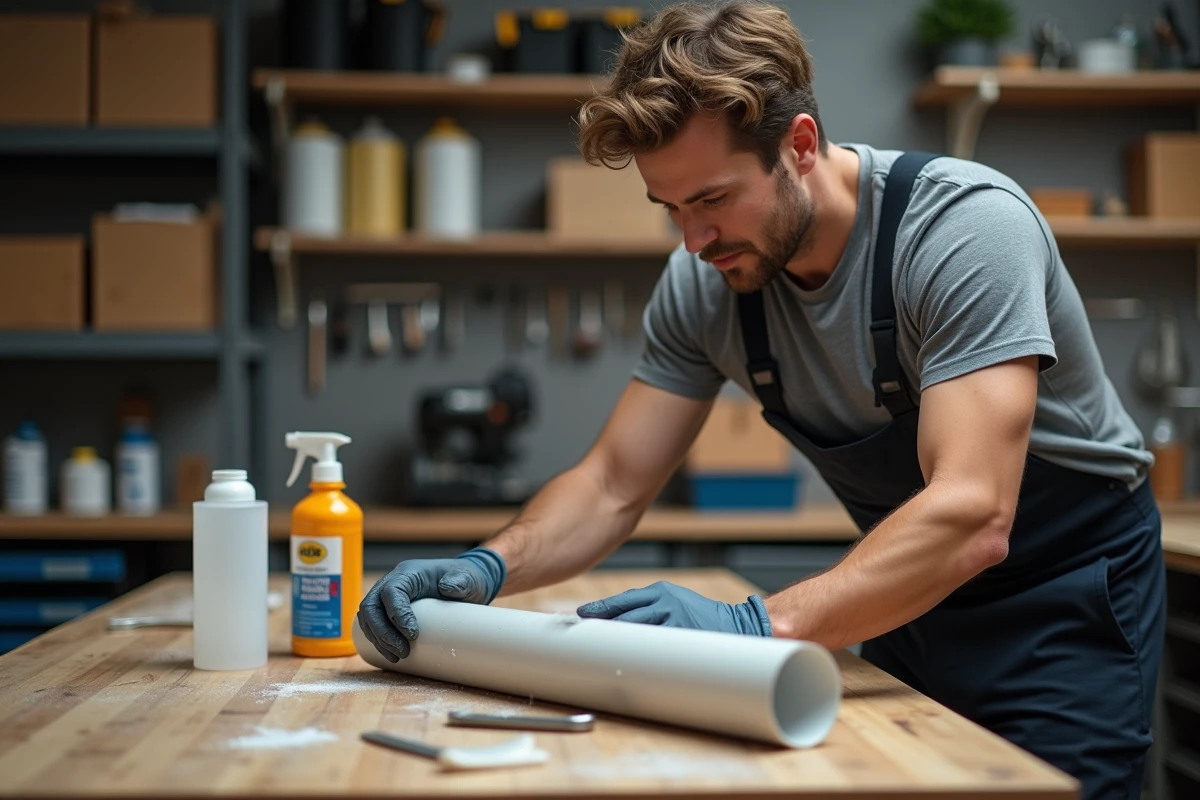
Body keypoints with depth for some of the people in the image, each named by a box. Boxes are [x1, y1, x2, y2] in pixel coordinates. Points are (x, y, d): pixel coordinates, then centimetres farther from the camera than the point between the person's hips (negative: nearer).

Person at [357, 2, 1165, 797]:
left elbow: (972, 517, -38)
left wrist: (759, 624, -49)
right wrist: (489, 566, -25)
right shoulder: (703, 283, -11)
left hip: (1065, 588, -4)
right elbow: (614, 487, -5)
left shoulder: (964, 224, -29)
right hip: (913, 591, 5)